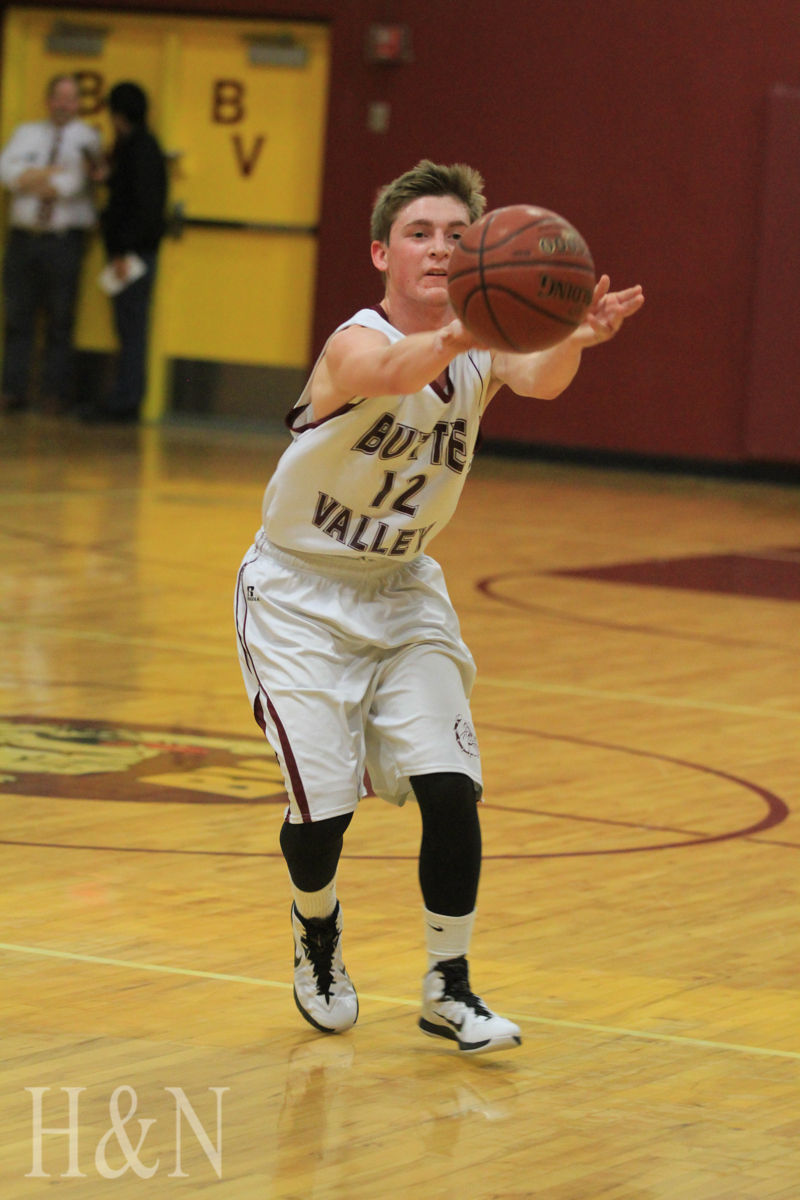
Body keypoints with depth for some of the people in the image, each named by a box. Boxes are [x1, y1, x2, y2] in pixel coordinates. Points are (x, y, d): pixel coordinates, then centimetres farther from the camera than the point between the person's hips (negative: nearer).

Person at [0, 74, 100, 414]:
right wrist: (54, 173, -9)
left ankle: (55, 392, 4)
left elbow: (76, 182, -10)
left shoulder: (86, 137, 6)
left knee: (60, 319, -2)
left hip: (64, 240, -3)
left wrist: (34, 179, -4)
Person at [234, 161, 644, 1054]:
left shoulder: (480, 349, -10)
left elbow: (537, 380, -34)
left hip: (403, 591, 4)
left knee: (451, 788, -10)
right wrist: (462, 331, -71)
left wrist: (573, 341, -58)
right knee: (323, 802, -9)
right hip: (299, 592, -4)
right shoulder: (355, 344, -24)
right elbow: (394, 373, -49)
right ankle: (317, 938, 24)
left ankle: (448, 989, 6)